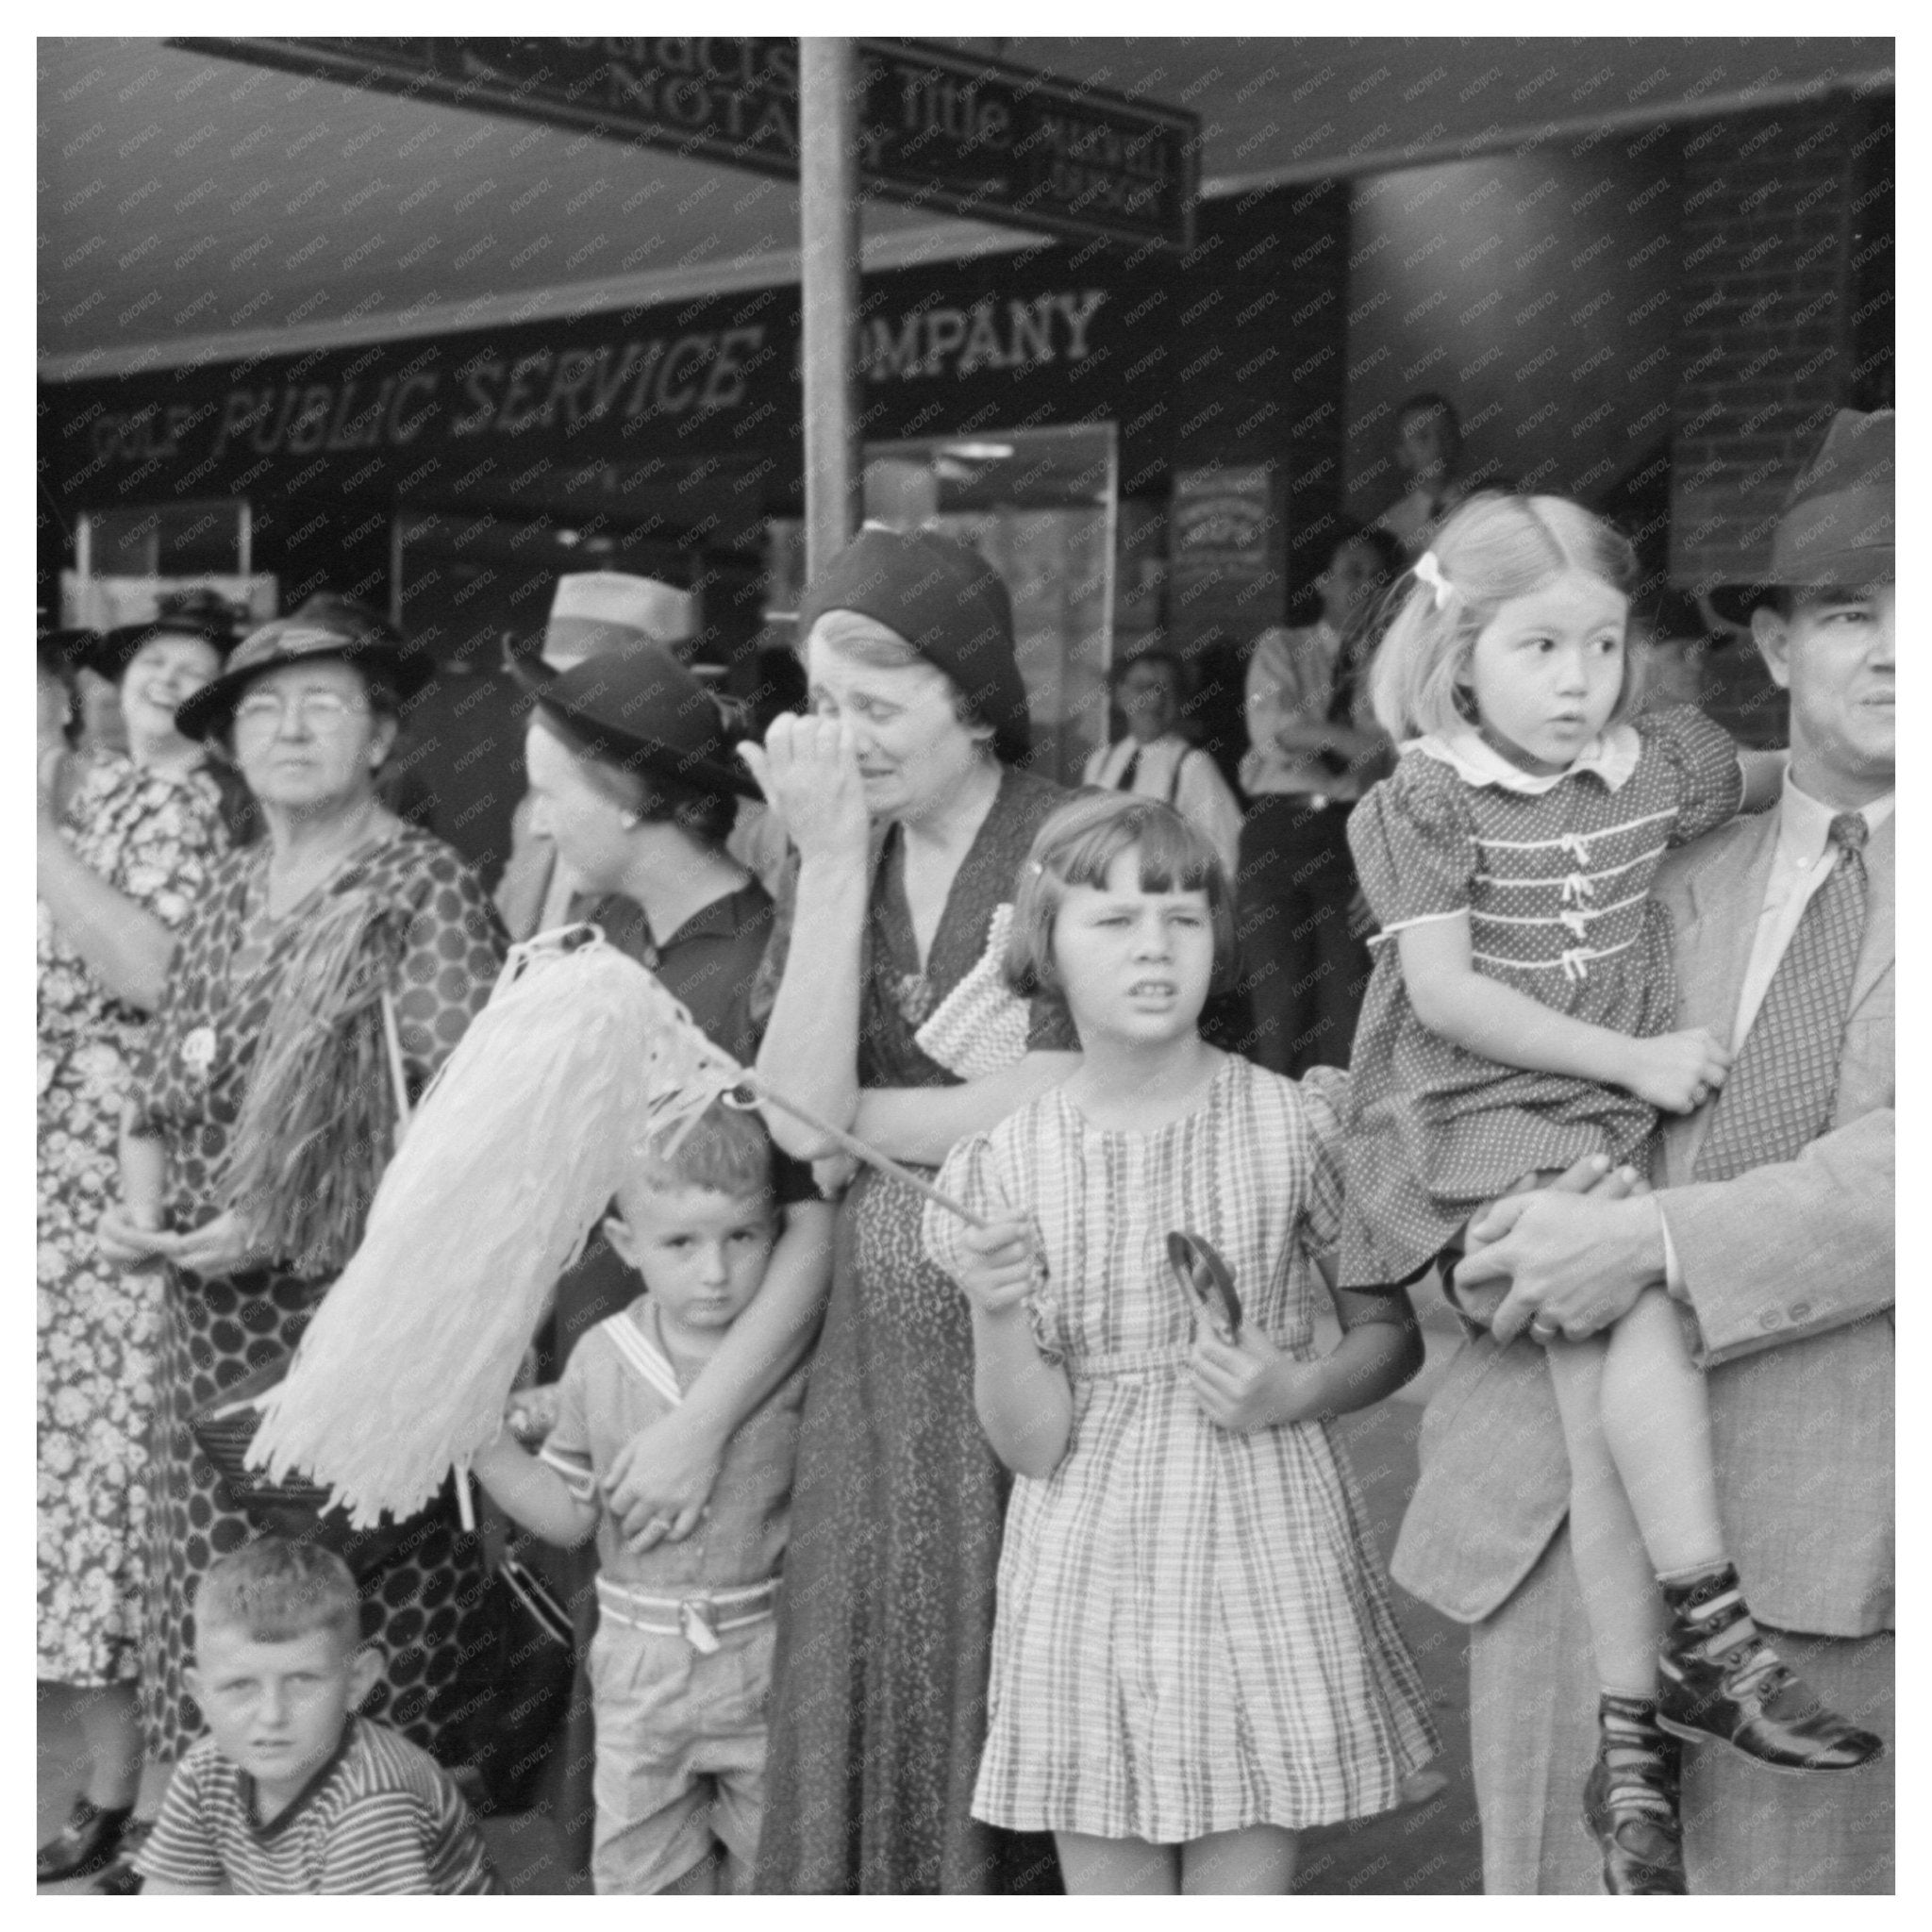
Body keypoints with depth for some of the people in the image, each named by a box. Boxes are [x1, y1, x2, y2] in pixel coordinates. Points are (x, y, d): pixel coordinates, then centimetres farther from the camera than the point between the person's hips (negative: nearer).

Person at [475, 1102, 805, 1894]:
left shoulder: (802, 1352, -13)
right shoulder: (603, 1360, -6)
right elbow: (569, 1512, 1)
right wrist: (482, 1436, -9)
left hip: (768, 1651, -2)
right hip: (641, 1658, 2)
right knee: (638, 1873, 15)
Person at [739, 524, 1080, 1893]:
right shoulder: (839, 861, 6)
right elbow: (802, 1116, -8)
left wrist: (843, 1113, -5)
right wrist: (834, 862, -11)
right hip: (880, 1334, 5)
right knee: (866, 1691, 10)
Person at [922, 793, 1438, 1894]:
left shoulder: (1297, 1124, -3)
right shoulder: (1006, 1169, -1)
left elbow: (1394, 1335, 8)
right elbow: (1032, 1443, -3)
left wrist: (1298, 1391, -12)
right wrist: (998, 1316, -22)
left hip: (1262, 1563, -1)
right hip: (1090, 1576, 1)